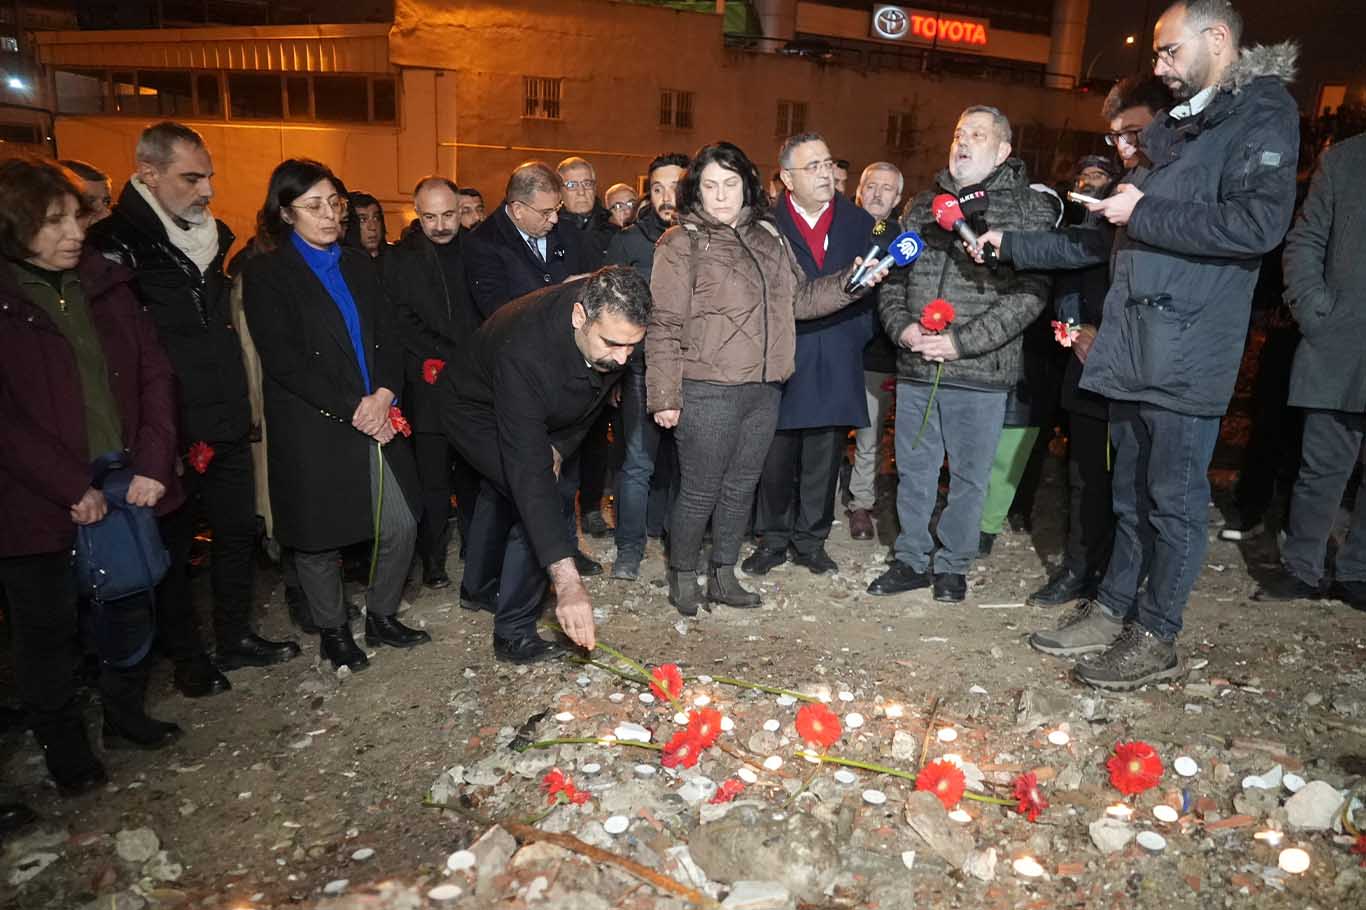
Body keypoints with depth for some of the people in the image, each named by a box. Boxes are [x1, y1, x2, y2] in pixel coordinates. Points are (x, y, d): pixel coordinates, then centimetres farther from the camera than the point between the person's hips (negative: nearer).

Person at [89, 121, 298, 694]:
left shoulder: (211, 237, 10)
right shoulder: (116, 245, -13)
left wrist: (242, 408, 15)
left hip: (227, 429, 7)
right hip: (171, 437, -6)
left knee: (239, 530, 15)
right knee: (172, 546, 10)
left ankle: (235, 637, 33)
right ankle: (186, 657, 27)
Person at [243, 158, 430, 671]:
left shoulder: (356, 265, 14)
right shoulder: (265, 274, -3)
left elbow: (387, 338, 9)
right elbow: (284, 362, -11)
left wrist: (383, 393, -10)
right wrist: (352, 410, -14)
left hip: (376, 420, 5)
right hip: (313, 432, -4)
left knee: (400, 527, 4)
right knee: (319, 540, 8)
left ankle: (382, 618, 26)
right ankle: (333, 632, 29)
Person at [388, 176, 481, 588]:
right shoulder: (401, 260, 3)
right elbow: (403, 323, -4)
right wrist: (452, 360, -12)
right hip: (429, 388, -1)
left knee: (473, 474, 8)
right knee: (433, 479, 2)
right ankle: (433, 559, 14)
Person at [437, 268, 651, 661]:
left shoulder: (613, 321, -27)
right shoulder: (524, 350, -47)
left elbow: (595, 395, -5)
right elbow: (529, 470, -50)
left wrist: (559, 447, -17)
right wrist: (567, 580, -53)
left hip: (538, 414, 7)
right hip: (476, 412, -7)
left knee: (501, 494, 25)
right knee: (534, 501, -21)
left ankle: (480, 587, 51)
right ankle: (513, 633, -4)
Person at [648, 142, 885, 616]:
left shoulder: (768, 235, 12)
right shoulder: (681, 243, -7)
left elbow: (799, 298, 18)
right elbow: (664, 326, -9)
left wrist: (849, 282, 3)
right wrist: (664, 396, -12)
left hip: (764, 388, 6)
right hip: (707, 391, -6)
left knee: (740, 487, 15)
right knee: (700, 492, 4)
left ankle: (723, 575, 31)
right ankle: (682, 577, 25)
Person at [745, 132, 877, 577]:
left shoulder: (859, 222, 9)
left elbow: (874, 286, 9)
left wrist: (858, 336, -1)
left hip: (837, 368, 2)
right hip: (780, 362, -2)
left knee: (824, 461, 9)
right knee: (775, 460, 5)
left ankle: (811, 540, 24)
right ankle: (772, 539, 22)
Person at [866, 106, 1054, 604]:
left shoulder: (1029, 207, -2)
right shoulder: (923, 203, 13)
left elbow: (1032, 291, -11)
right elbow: (893, 275, 15)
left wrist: (962, 341, -18)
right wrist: (901, 327, -5)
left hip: (980, 373, -4)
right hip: (914, 367, 4)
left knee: (969, 476, 8)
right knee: (913, 470, 13)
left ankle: (953, 565, 26)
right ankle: (911, 560, 28)